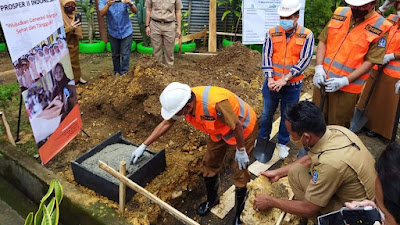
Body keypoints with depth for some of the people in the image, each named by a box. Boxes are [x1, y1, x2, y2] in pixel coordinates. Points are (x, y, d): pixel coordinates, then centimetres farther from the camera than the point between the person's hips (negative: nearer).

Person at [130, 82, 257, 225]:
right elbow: (165, 124, -6)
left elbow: (237, 125, -29)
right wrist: (143, 146, -4)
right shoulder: (181, 101, -20)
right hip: (219, 129, 7)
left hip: (243, 127, -6)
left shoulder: (215, 103, -44)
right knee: (209, 164, 14)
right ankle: (212, 200, 41)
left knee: (240, 172, -1)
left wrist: (241, 151, -16)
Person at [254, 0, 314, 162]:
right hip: (272, 83, 2)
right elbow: (266, 56, -4)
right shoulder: (272, 33, -3)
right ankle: (263, 138, 39)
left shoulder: (307, 35, -7)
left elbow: (304, 61, -13)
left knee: (287, 116, 13)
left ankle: (282, 143, 33)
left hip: (293, 85, -1)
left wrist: (285, 79, -19)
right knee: (267, 113, 15)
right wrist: (270, 79, -15)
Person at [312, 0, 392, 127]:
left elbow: (370, 61, -10)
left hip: (347, 88, -3)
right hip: (323, 80, 4)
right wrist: (319, 68, -8)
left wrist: (345, 81, -20)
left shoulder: (379, 28, -9)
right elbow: (323, 41, 6)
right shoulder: (339, 14, 4)